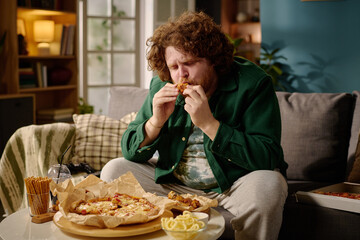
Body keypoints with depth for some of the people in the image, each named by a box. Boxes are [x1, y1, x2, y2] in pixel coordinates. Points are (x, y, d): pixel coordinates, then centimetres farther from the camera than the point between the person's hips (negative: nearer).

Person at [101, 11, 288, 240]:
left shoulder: (252, 83, -17)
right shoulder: (162, 85, -3)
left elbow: (268, 158, -27)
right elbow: (131, 151, -1)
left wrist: (209, 123, -33)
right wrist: (156, 122, -22)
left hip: (234, 182, -4)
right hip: (173, 181, 4)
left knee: (267, 187, -34)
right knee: (113, 171, -6)